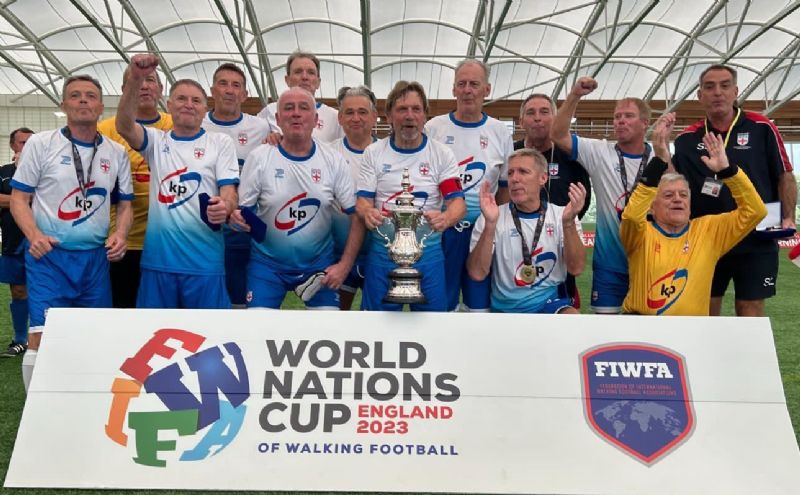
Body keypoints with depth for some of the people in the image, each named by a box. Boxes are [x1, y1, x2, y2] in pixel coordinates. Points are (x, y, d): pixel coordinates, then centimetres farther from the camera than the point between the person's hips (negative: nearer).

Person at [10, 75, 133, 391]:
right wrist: (33, 235, -17)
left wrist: (120, 234, -6)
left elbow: (125, 204, 14)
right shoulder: (40, 143, 1)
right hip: (48, 256, -3)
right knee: (42, 337, -9)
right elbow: (19, 198, 1)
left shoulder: (116, 152, 9)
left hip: (95, 257, 3)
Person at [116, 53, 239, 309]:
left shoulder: (220, 142, 6)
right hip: (158, 257, 2)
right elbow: (124, 126, -9)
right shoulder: (156, 141, 10)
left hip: (204, 259, -2)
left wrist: (224, 206, -26)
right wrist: (135, 79, -24)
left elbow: (228, 190, -1)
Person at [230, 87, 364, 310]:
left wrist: (344, 265, -9)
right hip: (267, 263, -1)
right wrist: (236, 218, -28)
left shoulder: (334, 161, -4)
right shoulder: (258, 157, -7)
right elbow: (240, 211, -3)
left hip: (319, 263, 1)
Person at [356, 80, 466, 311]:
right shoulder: (374, 152, 4)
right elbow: (363, 200, 2)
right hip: (382, 249, 1)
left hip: (428, 249, 0)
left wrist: (445, 218, -30)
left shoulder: (442, 154, 0)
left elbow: (458, 202, -6)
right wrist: (367, 213, -24)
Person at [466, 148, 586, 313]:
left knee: (572, 315, -28)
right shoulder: (491, 217, -1)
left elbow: (576, 268, -9)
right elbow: (477, 273, -12)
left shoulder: (561, 215, 3)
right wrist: (490, 224, -23)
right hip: (507, 306, 1)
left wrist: (568, 222, -22)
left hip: (551, 301, 0)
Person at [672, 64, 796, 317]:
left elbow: (784, 176, 2)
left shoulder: (762, 128, -3)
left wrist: (788, 218, -9)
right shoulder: (687, 138, 4)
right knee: (704, 313, 11)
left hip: (756, 241, -2)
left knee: (750, 313, 6)